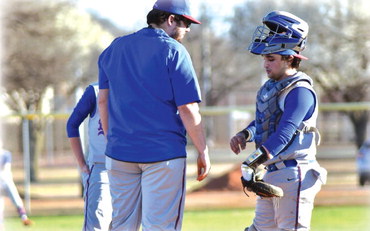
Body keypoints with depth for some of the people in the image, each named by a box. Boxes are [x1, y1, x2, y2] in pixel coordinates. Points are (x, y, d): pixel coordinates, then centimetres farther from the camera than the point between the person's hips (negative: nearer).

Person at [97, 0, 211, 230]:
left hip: (120, 152, 5)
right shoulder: (173, 51, -7)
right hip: (164, 154, -5)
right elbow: (188, 109, -11)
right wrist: (203, 152, -4)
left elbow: (103, 100, 14)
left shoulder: (115, 48, 11)